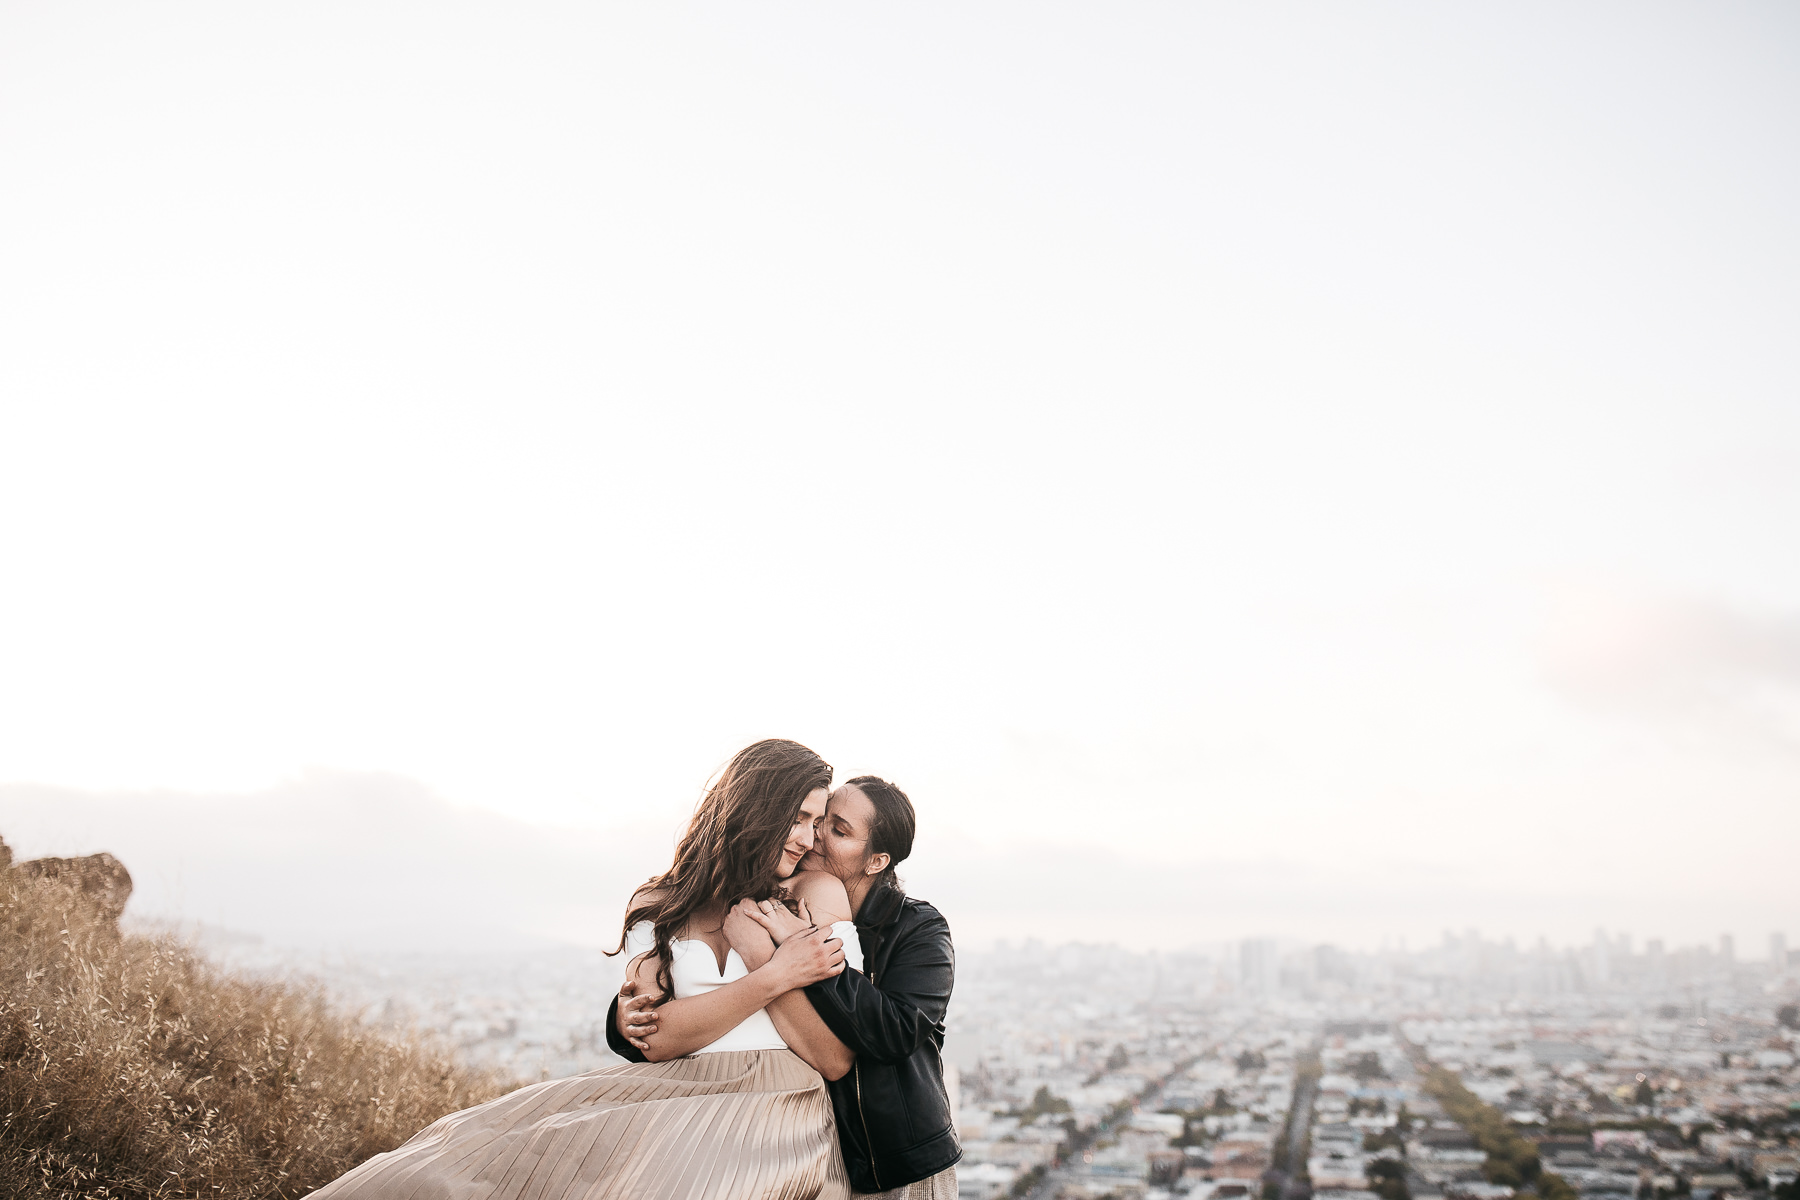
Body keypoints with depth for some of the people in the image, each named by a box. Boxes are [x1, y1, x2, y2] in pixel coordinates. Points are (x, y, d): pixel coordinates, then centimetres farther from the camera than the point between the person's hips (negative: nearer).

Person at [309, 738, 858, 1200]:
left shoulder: (817, 894, 7)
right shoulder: (655, 905, 14)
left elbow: (836, 1060, 0)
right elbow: (655, 1038, -2)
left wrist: (757, 944, -5)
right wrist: (773, 977, -10)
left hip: (774, 1116, -2)